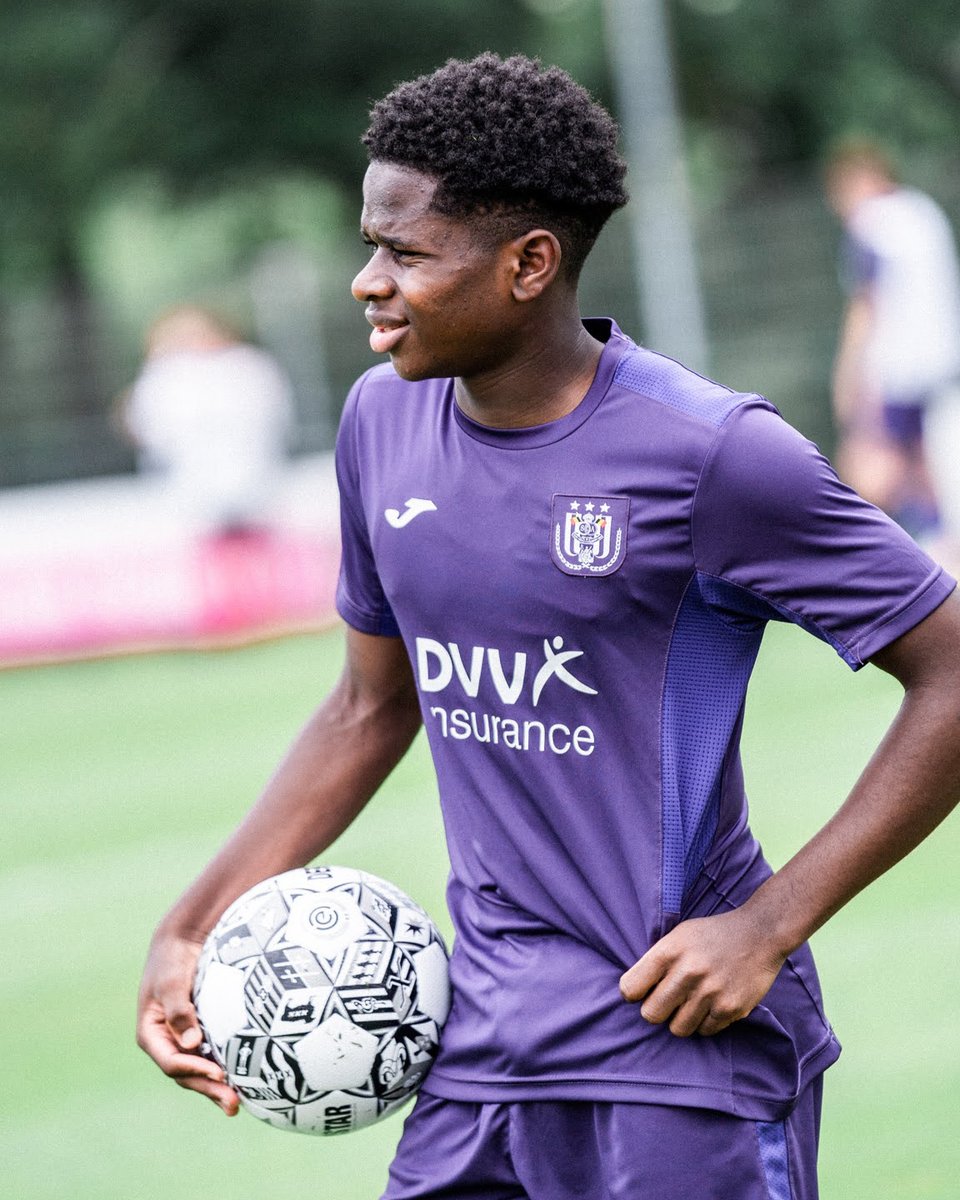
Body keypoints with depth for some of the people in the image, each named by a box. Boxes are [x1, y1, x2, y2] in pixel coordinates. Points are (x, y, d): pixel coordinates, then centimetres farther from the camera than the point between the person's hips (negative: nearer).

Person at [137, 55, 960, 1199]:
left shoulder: (712, 454, -15)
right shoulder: (383, 421, 5)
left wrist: (768, 927, -15)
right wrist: (193, 927, 11)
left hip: (683, 1060, -6)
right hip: (480, 1056, 6)